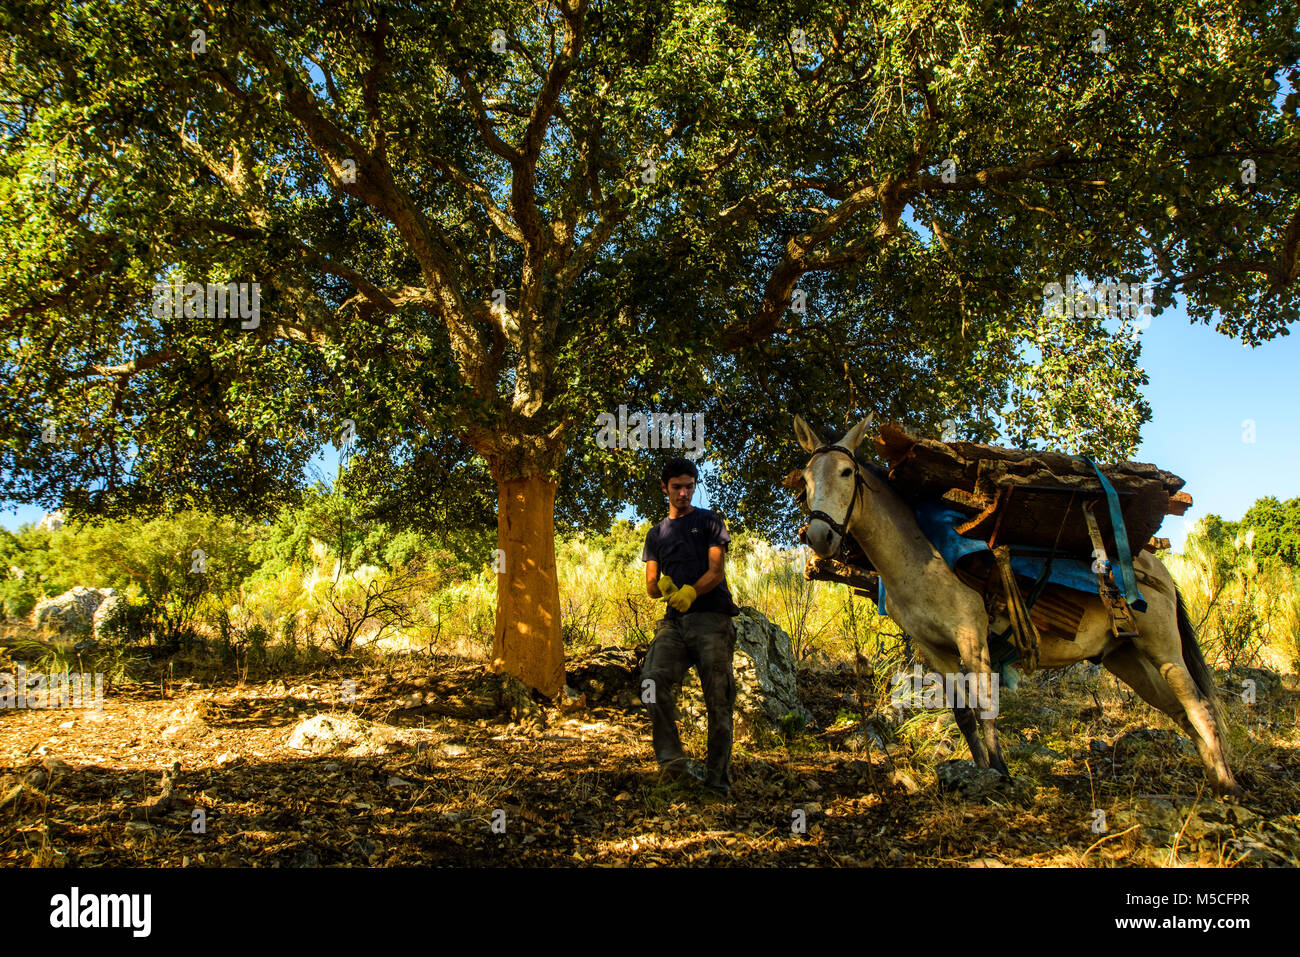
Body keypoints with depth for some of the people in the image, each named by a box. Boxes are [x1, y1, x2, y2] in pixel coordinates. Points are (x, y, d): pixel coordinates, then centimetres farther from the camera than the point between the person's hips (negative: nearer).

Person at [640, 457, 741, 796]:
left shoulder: (710, 521, 12)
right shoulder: (656, 534, 24)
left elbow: (717, 571, 1)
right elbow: (651, 584, 17)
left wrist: (691, 592, -19)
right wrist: (661, 587, -9)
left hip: (713, 618, -3)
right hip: (674, 621, 3)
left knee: (718, 699, -7)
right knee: (654, 680, -26)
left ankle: (717, 780, -1)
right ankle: (671, 759, -28)